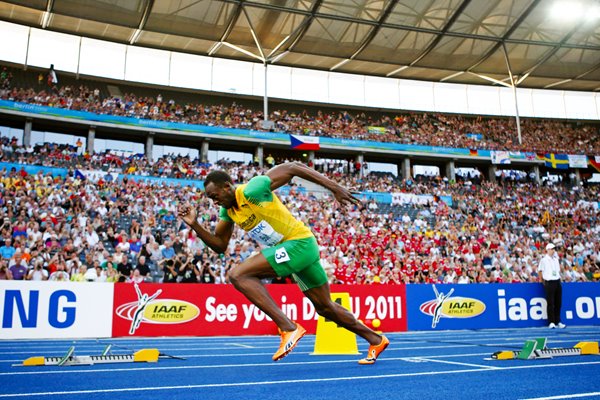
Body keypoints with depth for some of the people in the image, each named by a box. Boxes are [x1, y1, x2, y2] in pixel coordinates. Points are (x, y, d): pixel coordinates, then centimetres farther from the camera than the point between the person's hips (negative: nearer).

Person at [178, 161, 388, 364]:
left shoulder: (251, 190, -18)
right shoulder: (227, 210, 8)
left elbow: (294, 167, -17)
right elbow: (219, 246, 11)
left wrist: (335, 188, -19)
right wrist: (194, 224, -1)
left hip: (299, 242, -10)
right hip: (288, 248, 10)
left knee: (238, 274, -20)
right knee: (325, 307, 18)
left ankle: (289, 328, -24)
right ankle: (376, 339, 34)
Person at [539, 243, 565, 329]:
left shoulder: (556, 259, 13)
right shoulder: (544, 260, -4)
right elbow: (540, 271, 2)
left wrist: (559, 278, 13)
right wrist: (544, 280, 2)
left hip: (557, 282, 6)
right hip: (549, 283, -6)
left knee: (558, 302, 8)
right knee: (550, 303, -4)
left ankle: (558, 321, 16)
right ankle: (551, 322, 1)